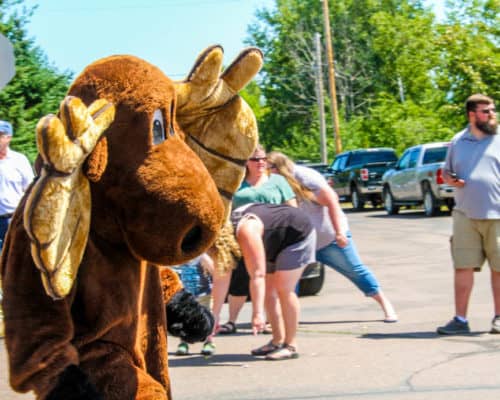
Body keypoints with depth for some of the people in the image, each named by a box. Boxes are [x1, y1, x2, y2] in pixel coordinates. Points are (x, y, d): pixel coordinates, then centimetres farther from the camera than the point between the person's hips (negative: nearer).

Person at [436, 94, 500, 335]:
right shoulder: (458, 141, 12)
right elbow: (446, 172, 21)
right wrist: (451, 180, -2)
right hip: (466, 215, 2)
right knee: (463, 267, 0)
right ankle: (460, 320, 6)